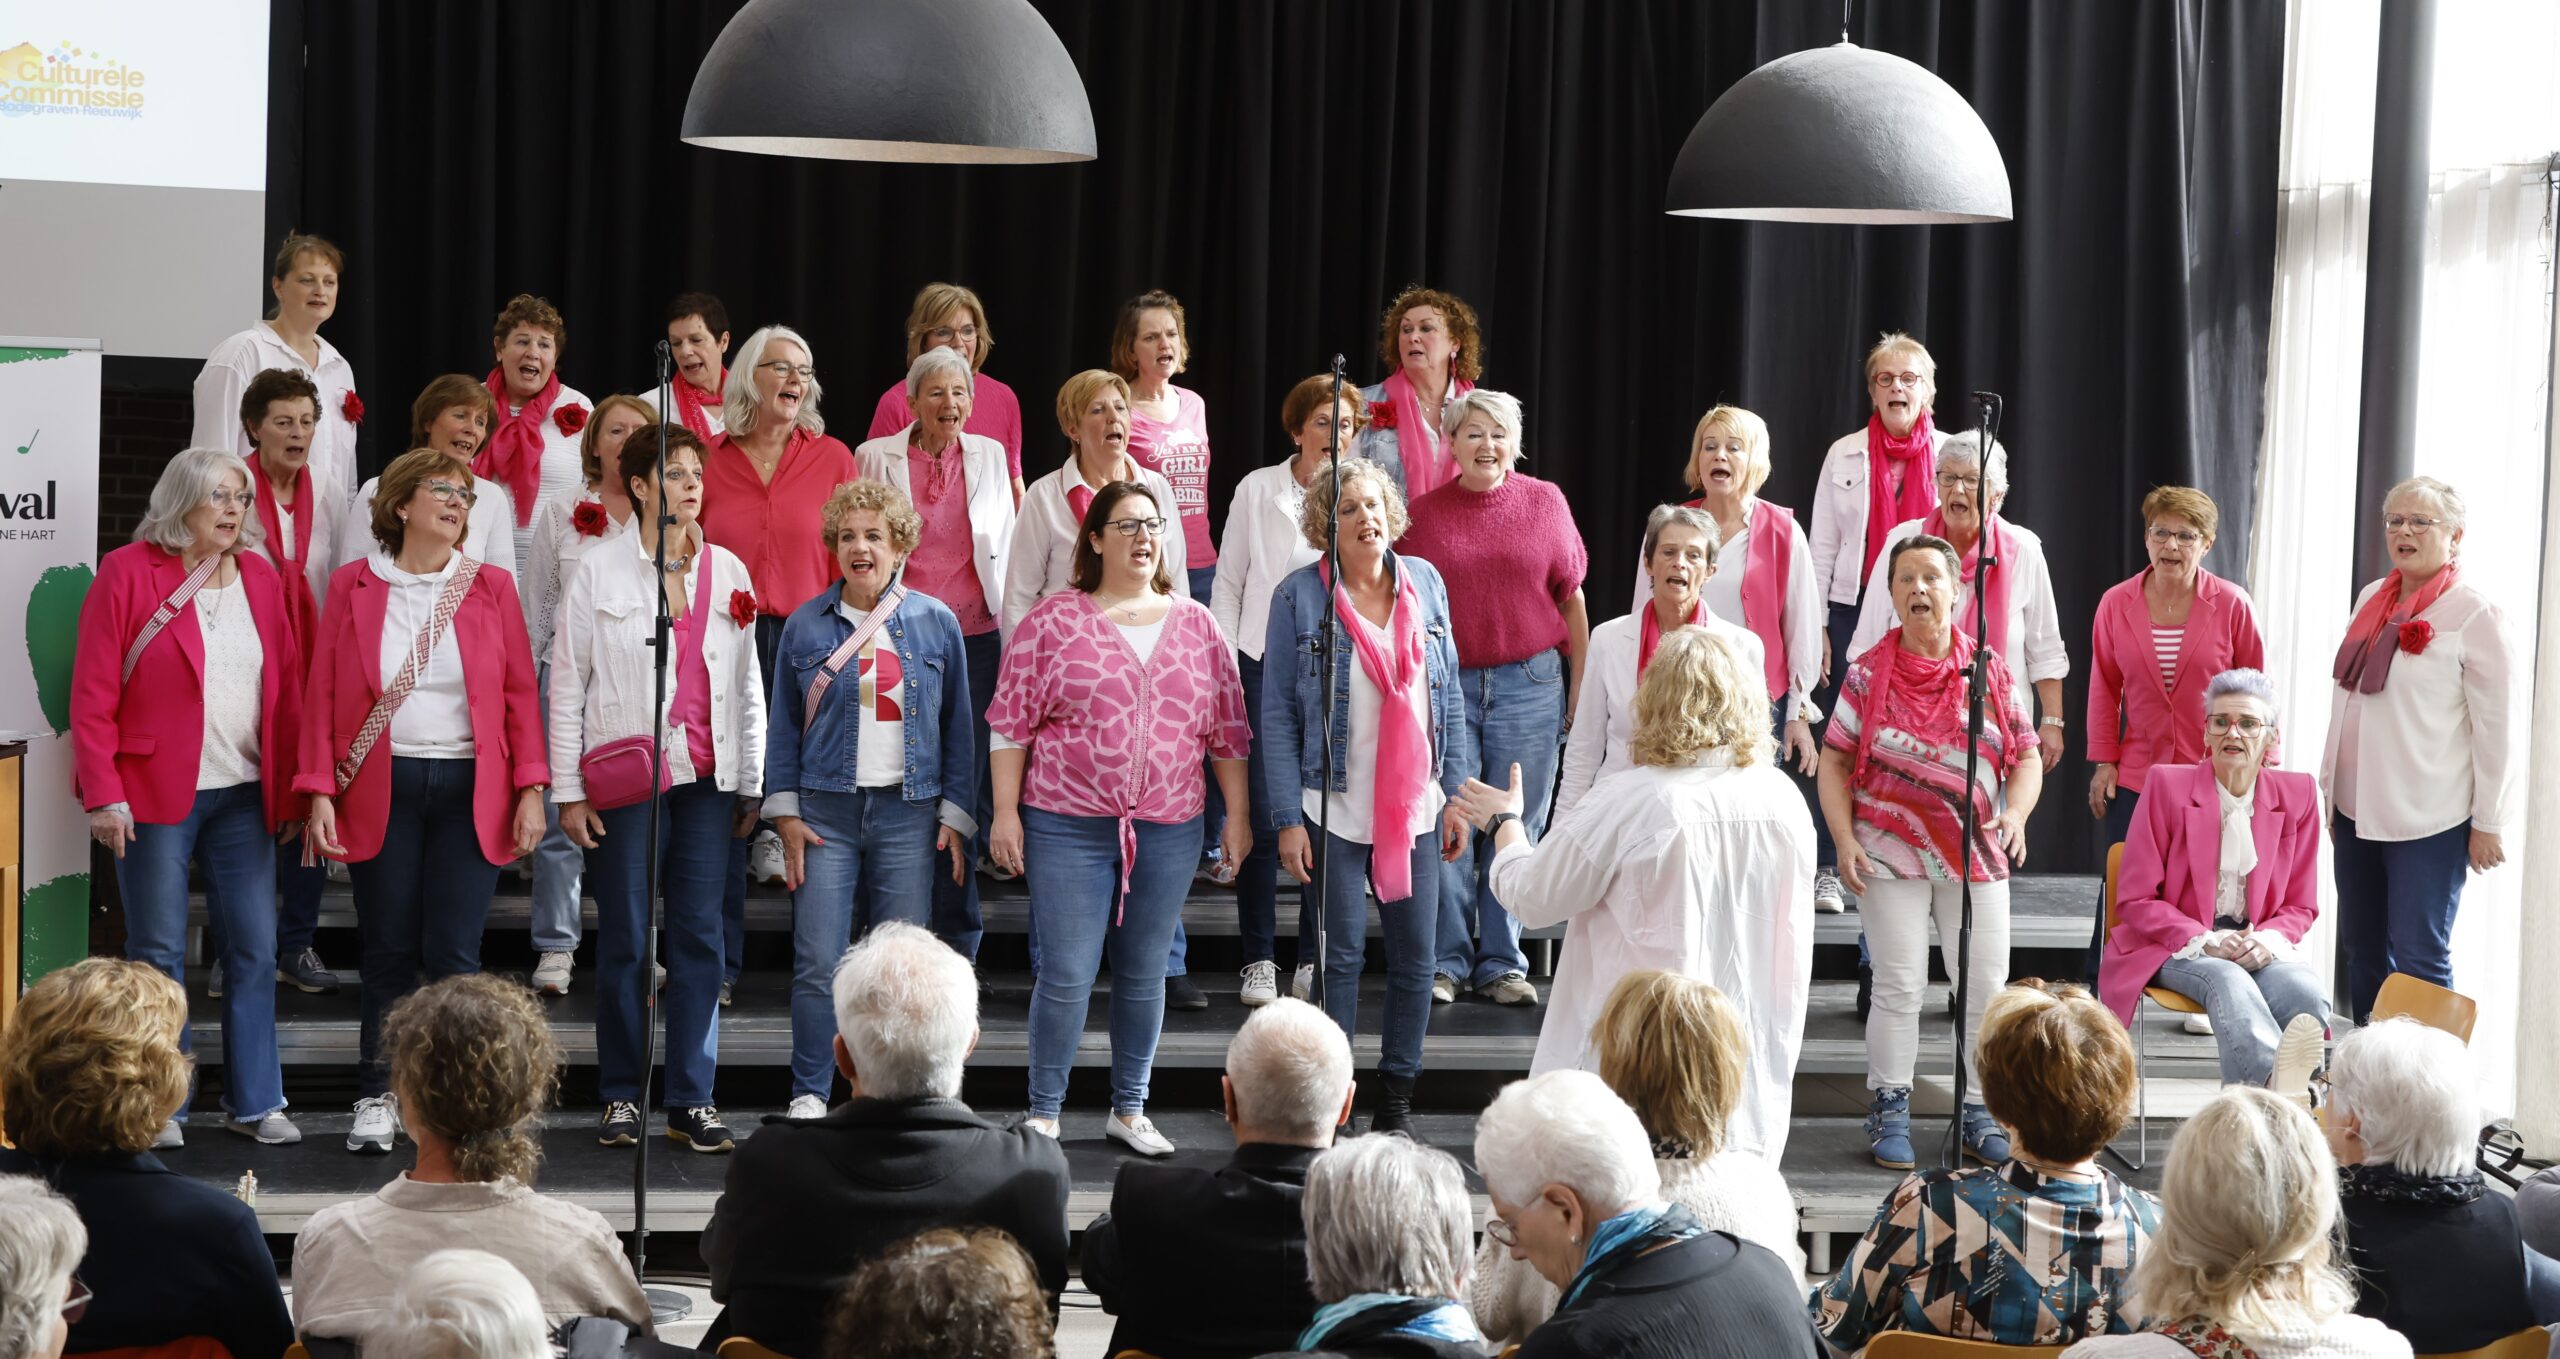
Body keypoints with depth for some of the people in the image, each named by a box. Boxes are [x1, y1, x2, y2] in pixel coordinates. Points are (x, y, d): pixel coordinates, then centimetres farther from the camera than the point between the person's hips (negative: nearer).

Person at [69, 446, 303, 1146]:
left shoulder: (260, 578, 10)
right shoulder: (128, 572, -3)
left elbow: (287, 689, 10)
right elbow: (93, 694, -6)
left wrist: (290, 791, 6)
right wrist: (104, 794, -12)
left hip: (244, 796, 4)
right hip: (155, 795, -4)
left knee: (255, 949, 4)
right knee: (158, 954, 3)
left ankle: (254, 1101, 13)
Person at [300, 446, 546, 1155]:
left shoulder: (491, 587, 7)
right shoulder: (353, 585, 5)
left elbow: (520, 693, 5)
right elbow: (322, 694, 3)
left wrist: (531, 789, -3)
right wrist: (320, 792, -5)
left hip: (470, 791, 0)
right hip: (380, 791, 0)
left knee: (452, 954, -3)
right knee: (388, 952, 5)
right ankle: (376, 1098, 16)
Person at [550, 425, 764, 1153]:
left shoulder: (728, 572, 10)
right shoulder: (598, 572, 1)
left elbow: (748, 684, 13)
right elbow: (566, 684, 2)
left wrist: (752, 784, 11)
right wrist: (568, 790, -3)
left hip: (707, 775, 3)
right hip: (626, 777, -3)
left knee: (700, 935, 2)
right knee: (626, 939, 0)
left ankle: (693, 1099, 7)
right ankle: (623, 1095, 10)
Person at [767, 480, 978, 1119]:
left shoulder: (936, 623, 5)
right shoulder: (806, 625, 6)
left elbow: (958, 727, 7)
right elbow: (784, 725, 8)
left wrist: (956, 816, 1)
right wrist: (785, 813, -1)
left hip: (909, 814, 0)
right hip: (826, 810, 0)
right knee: (818, 964, -5)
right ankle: (809, 1095, 5)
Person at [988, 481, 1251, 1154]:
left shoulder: (1197, 625, 8)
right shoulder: (1055, 620, -1)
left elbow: (1228, 727, 11)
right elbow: (1011, 721, -1)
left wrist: (1237, 814, 7)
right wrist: (1005, 811, -5)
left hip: (1168, 832, 3)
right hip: (1068, 827, -3)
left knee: (1144, 975, 11)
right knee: (1066, 977, -3)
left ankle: (1129, 1109, 23)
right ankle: (1044, 1114, 8)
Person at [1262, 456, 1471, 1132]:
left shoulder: (1424, 583, 5)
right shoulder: (1299, 596, -5)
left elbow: (1448, 695, 10)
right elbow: (1278, 715, -5)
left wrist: (1456, 796, 7)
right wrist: (1288, 818, -10)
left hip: (1416, 809, 3)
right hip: (1336, 812, -3)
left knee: (1416, 956, 5)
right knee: (1340, 956, 0)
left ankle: (1396, 1099, 18)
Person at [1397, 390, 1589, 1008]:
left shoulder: (1546, 502, 4)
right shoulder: (1426, 510, 5)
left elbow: (1572, 601, 7)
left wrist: (1582, 689, 4)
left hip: (1529, 683, 0)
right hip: (1447, 683, 0)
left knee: (1517, 826, 4)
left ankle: (1501, 962, 14)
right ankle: (1445, 962, 10)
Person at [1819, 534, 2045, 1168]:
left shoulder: (1989, 670, 3)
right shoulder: (1869, 673, 0)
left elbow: (2026, 757, 6)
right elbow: (1835, 760, 2)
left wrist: (2015, 813, -13)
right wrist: (1844, 839, -9)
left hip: (1977, 855, 2)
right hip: (1892, 854, -2)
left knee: (1986, 989, 3)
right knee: (1899, 987, 0)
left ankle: (1980, 1115, 15)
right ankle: (1889, 1112, 9)